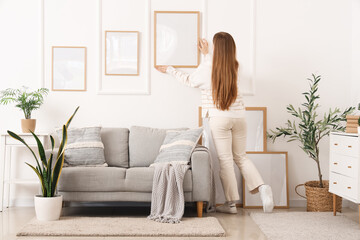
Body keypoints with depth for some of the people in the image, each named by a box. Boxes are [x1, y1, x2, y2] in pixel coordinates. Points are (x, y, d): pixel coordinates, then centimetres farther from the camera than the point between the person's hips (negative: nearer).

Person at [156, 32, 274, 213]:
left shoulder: (207, 68, -8)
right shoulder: (234, 67, 6)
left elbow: (189, 80, 11)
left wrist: (169, 70, 27)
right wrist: (206, 54, 42)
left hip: (219, 118, -4)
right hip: (239, 116, 5)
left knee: (225, 160, 2)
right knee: (241, 157, 17)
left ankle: (231, 203, 8)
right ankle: (261, 187, -1)